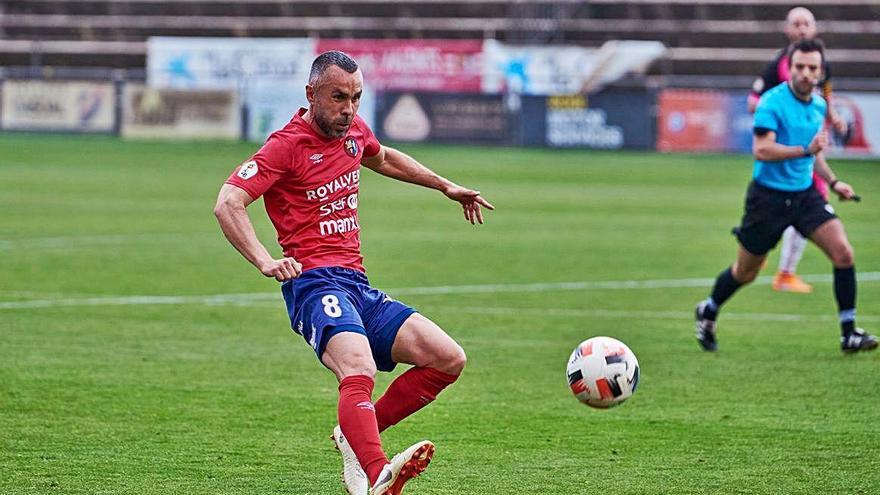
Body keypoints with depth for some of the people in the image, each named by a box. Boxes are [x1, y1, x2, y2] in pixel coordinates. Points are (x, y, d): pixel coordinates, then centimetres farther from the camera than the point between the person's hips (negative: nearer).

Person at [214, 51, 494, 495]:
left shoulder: (353, 130, 15)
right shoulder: (287, 145, -7)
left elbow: (382, 158, 40)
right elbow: (227, 203, -18)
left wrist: (446, 187, 43)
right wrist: (265, 261, -31)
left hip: (358, 287, 8)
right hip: (315, 283, -8)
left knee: (449, 359, -2)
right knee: (359, 370, -35)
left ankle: (355, 436, 3)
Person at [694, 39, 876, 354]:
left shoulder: (819, 105, 7)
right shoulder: (773, 102, -17)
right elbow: (761, 150, -28)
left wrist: (832, 181, 15)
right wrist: (805, 150, -36)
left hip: (804, 194, 5)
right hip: (768, 195, -5)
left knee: (843, 253, -13)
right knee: (745, 272, 10)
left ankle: (849, 334, -9)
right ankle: (708, 312, 39)